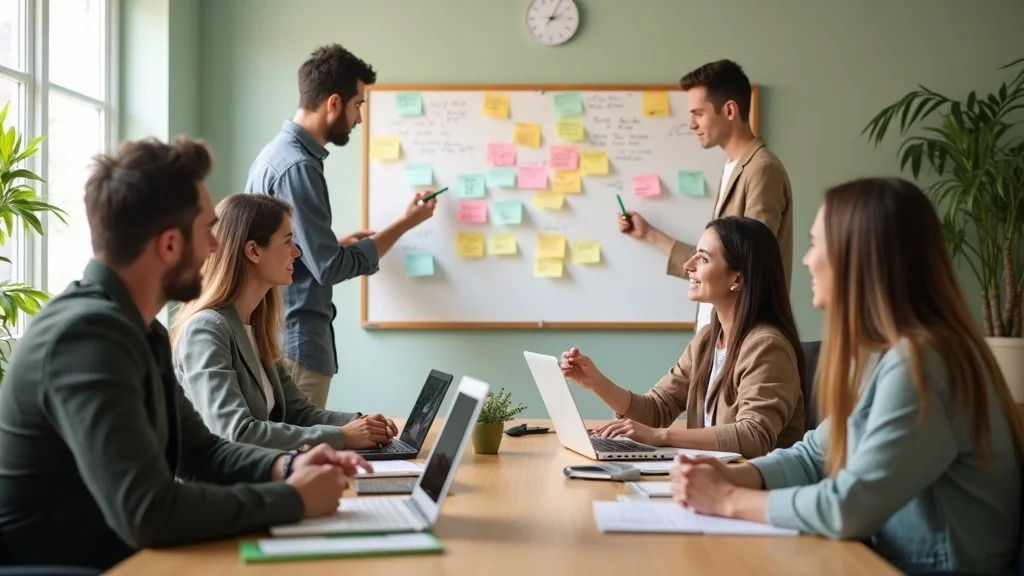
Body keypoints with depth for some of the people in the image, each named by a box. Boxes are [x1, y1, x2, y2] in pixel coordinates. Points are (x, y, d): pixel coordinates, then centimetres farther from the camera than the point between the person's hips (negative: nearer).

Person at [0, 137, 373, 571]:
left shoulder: (138, 329, 7)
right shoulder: (89, 334, -23)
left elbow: (198, 450, 13)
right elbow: (147, 512, -31)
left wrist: (285, 466, -4)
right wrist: (292, 498, -20)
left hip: (118, 559, 8)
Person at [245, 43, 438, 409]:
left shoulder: (279, 151, 12)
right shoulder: (297, 166, -20)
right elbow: (330, 268, -20)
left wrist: (338, 242, 14)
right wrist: (405, 224, -13)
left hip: (278, 334, 10)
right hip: (296, 340, -10)